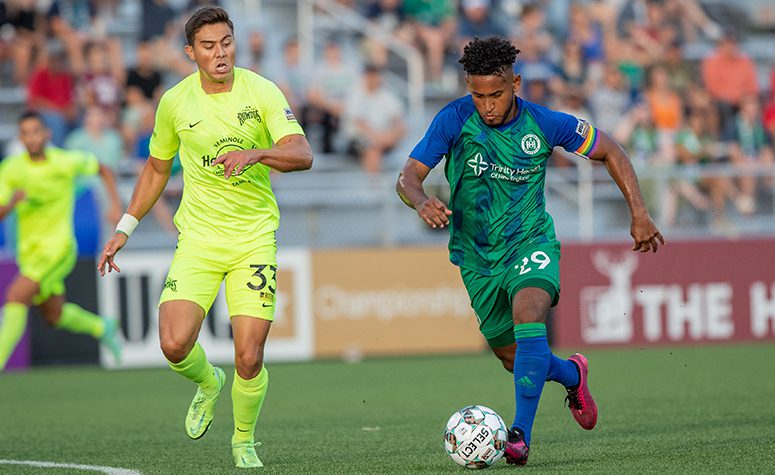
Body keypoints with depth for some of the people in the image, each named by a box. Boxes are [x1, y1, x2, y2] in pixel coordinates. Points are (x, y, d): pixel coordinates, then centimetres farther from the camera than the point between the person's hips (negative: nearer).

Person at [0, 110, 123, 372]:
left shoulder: (67, 161, -8)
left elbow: (103, 170, 12)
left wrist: (116, 206, 1)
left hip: (58, 245, -5)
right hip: (28, 250, 5)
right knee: (54, 316, 15)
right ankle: (102, 327, 44)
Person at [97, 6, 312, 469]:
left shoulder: (262, 92, -6)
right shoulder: (175, 102, 1)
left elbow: (302, 154, -17)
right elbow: (157, 167, 17)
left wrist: (255, 153, -35)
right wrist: (125, 228, 15)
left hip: (254, 238, -1)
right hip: (198, 237, 2)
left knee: (249, 359, -8)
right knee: (175, 344, -17)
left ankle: (244, 441, 20)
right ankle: (208, 383, 20)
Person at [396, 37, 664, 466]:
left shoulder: (544, 124, -13)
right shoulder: (454, 120, -14)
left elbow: (610, 151, 1)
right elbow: (407, 177, -16)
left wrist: (639, 213, -4)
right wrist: (422, 202, -40)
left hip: (530, 242, -2)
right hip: (478, 258, 2)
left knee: (528, 317, -31)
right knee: (513, 358, 10)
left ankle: (520, 433, -31)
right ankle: (572, 374, 43)